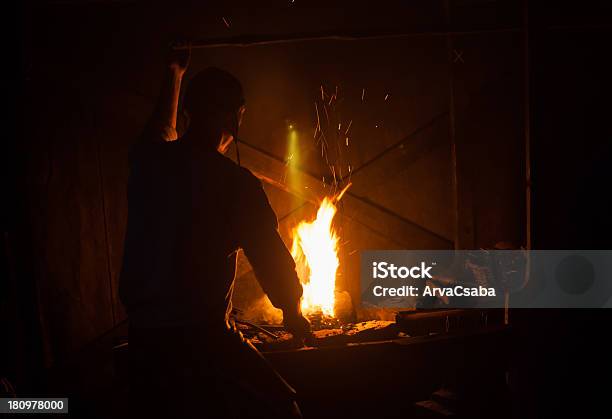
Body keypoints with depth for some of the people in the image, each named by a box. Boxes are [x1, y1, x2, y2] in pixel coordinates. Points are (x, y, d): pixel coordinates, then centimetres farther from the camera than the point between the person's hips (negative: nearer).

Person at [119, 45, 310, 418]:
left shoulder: (147, 160, 2)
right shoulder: (234, 182, -14)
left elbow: (161, 131, 28)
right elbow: (271, 257, -5)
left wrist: (175, 74, 44)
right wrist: (293, 312, 13)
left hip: (142, 336, 7)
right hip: (202, 339, -6)